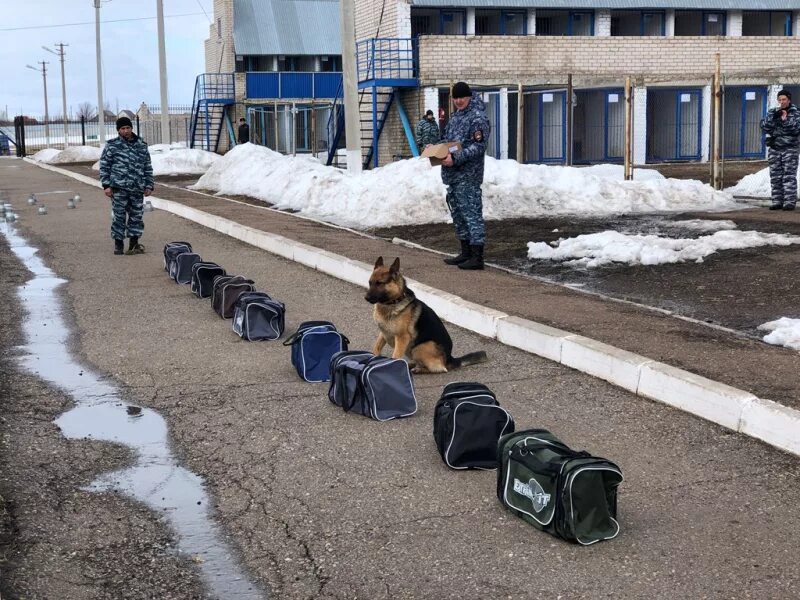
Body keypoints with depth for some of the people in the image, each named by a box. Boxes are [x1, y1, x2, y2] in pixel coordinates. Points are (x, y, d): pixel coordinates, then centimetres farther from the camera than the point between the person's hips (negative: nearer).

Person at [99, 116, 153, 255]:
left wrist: (149, 185, 10)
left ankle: (134, 243, 16)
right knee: (118, 216, -1)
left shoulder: (142, 146, 12)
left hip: (137, 188, 3)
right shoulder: (112, 146, 3)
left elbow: (148, 167, 16)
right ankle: (118, 243, 9)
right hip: (118, 188, -3)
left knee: (137, 215, 6)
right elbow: (104, 166, 3)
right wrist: (106, 185, -5)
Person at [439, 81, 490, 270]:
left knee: (471, 213, -9)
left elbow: (479, 146, -18)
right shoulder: (455, 116, 18)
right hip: (453, 174, 10)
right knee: (458, 213, 14)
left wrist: (456, 158, -25)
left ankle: (477, 257, -7)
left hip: (468, 176, -10)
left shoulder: (478, 117, -10)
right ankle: (466, 253, 23)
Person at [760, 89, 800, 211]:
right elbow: (764, 127, -1)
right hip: (774, 149, 4)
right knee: (775, 177, 4)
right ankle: (777, 201, 9)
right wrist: (773, 117, -15)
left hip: (790, 148, -4)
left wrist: (785, 120, -18)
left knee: (789, 176, -8)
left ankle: (790, 202, -8)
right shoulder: (772, 112, 11)